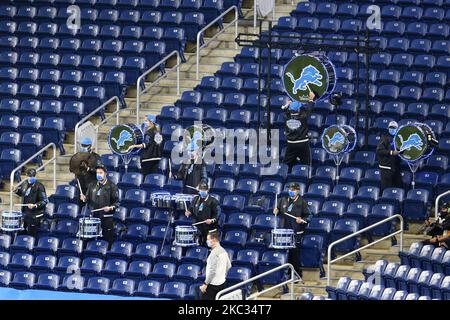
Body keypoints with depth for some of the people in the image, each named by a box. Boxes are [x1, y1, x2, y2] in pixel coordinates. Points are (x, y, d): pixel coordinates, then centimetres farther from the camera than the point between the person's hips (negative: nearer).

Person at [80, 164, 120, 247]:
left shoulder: (111, 186, 0)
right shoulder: (92, 186, 13)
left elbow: (117, 202, -2)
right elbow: (88, 199, 20)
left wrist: (110, 208, -20)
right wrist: (84, 199, -2)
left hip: (107, 217, -4)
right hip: (94, 216, 4)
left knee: (107, 239, -6)